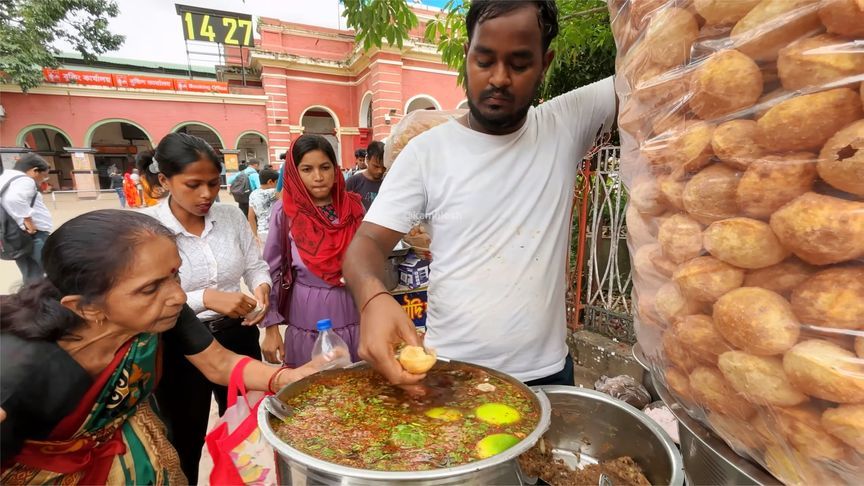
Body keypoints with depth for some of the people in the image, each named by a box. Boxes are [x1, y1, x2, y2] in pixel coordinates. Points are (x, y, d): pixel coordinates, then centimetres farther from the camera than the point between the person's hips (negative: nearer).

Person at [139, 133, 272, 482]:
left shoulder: (231, 216, -5)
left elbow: (256, 266, 2)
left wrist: (262, 288, -19)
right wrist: (206, 298, -33)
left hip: (238, 336, 4)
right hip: (179, 347, -3)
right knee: (186, 442, 21)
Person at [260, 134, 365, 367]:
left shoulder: (353, 206, -2)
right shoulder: (285, 211, -7)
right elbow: (270, 271, -2)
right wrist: (271, 328, -4)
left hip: (352, 315, 2)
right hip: (307, 319, -1)